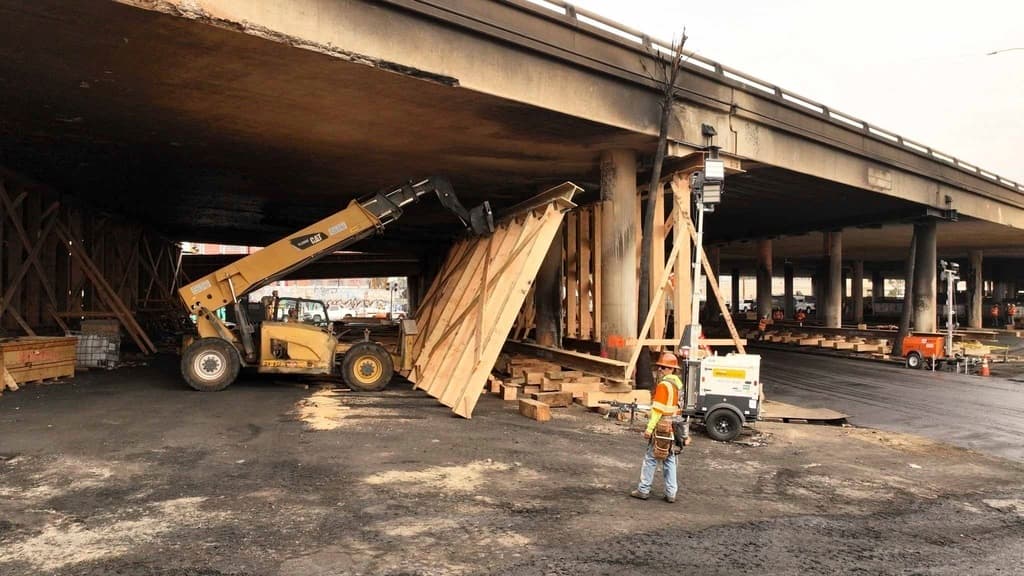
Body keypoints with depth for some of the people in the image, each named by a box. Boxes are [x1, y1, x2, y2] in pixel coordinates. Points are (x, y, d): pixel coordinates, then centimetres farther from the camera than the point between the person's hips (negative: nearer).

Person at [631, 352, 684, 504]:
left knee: (650, 458, 2)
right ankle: (671, 493, 13)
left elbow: (658, 410, -18)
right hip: (674, 428, 8)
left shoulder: (664, 385, -16)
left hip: (661, 428, -8)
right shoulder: (678, 383, 10)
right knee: (670, 460, 11)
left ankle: (643, 490, 8)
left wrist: (649, 428, -17)